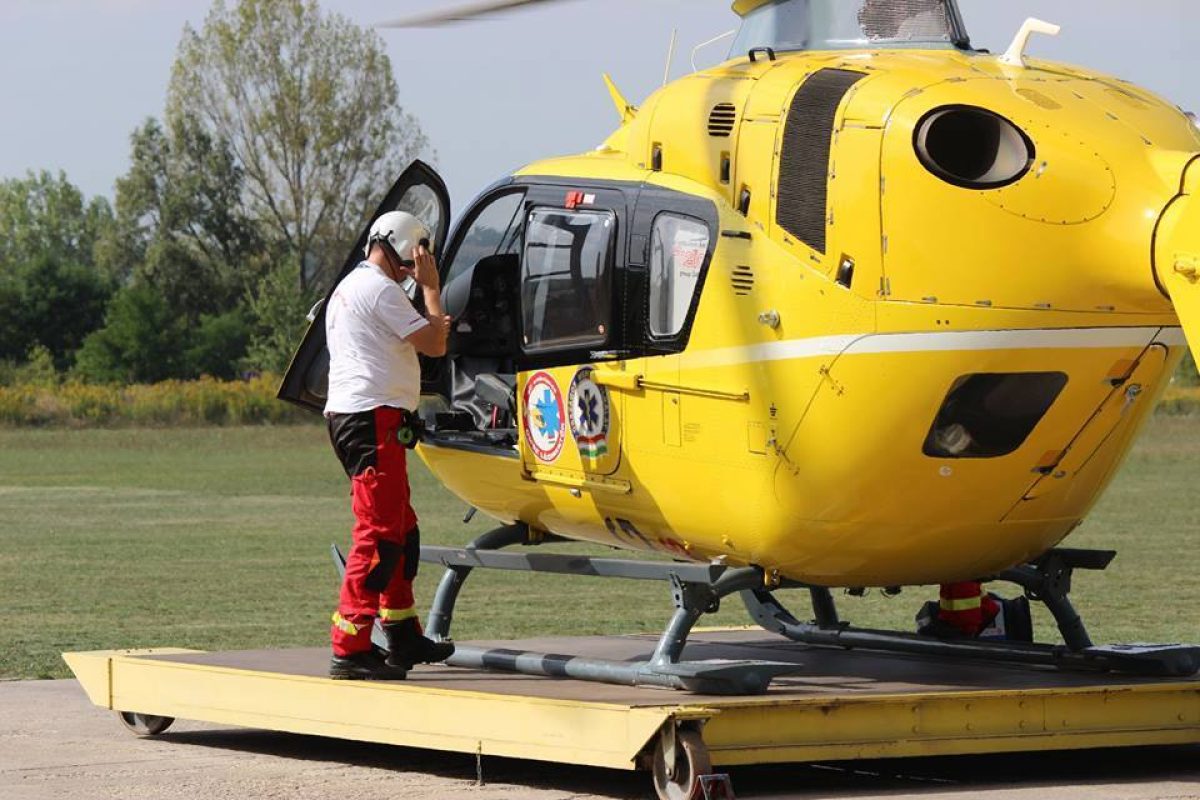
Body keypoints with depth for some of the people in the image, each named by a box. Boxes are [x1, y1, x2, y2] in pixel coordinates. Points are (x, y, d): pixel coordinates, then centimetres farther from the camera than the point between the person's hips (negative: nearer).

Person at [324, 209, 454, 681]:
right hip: (374, 417, -11)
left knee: (402, 531, 18)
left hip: (347, 415, 11)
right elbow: (434, 346, -10)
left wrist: (431, 328, 27)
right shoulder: (380, 289, -9)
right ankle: (350, 650, -15)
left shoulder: (347, 288, 23)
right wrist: (431, 289, 1)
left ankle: (404, 637, 25)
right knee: (379, 532, -12)